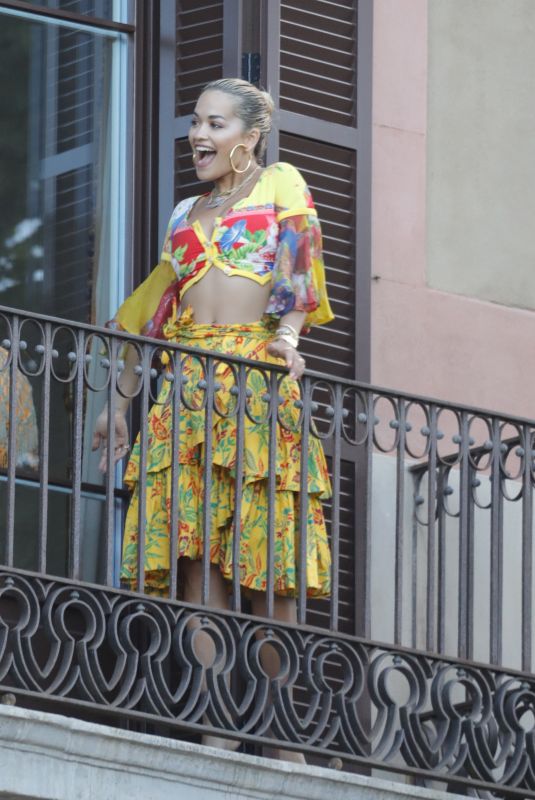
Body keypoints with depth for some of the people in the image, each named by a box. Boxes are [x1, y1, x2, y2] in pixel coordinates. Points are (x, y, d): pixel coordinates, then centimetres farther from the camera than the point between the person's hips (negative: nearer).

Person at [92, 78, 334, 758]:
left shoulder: (280, 185, 12)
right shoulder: (186, 215, 24)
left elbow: (297, 264, -4)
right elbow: (152, 315, 23)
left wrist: (287, 333, -21)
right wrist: (119, 400, 17)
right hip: (186, 380, 4)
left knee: (266, 551, -9)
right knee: (195, 548, -9)